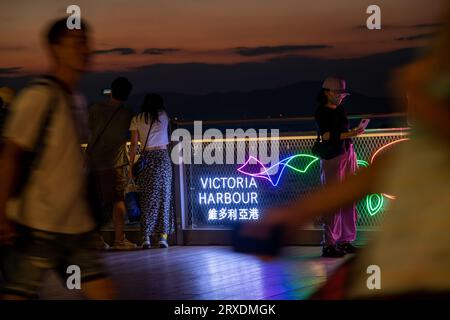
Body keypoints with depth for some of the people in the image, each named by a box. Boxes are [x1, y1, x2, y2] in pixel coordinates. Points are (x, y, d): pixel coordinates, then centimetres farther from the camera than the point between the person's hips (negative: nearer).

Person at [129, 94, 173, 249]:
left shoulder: (137, 119, 6)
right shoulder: (164, 116, 8)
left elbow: (133, 145, 2)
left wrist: (132, 164, 6)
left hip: (146, 158, 0)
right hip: (162, 157, 0)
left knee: (146, 198, 3)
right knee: (163, 196, 3)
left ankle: (146, 237, -2)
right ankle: (163, 236, -1)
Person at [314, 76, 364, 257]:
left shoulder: (340, 110, 15)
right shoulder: (321, 112, -6)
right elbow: (327, 136, -16)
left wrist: (352, 158, 17)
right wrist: (350, 134, -25)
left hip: (348, 155, 8)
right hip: (332, 159, -8)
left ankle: (344, 241, 11)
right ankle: (329, 244, -9)